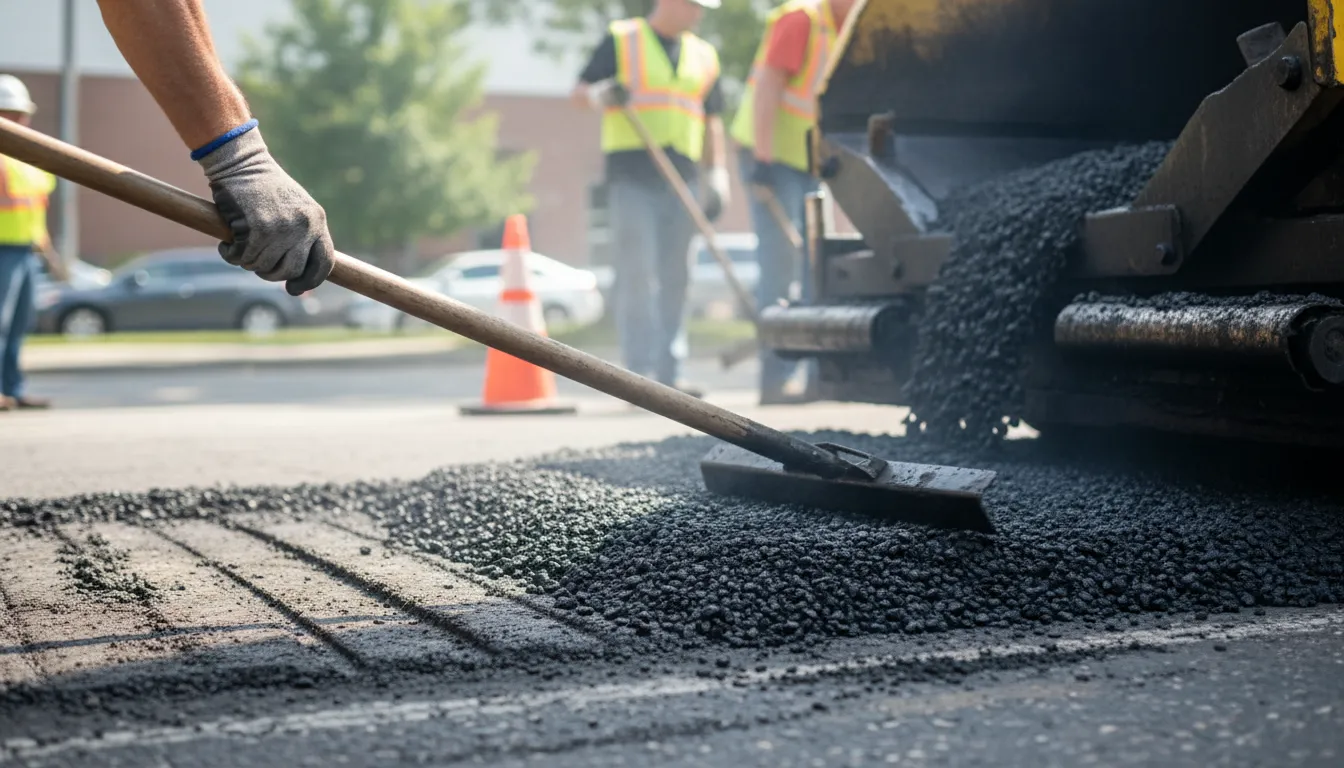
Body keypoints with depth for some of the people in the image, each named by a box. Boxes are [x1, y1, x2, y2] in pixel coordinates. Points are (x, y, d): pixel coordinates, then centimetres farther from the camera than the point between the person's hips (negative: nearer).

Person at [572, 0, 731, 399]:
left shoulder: (703, 55, 19)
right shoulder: (620, 39, 7)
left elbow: (712, 121, 20)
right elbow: (580, 92, 5)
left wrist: (718, 175, 9)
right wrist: (601, 96, -18)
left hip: (682, 177, 4)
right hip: (631, 175, -4)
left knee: (674, 277, 2)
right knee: (637, 273, -11)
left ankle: (669, 374, 5)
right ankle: (640, 372, -12)